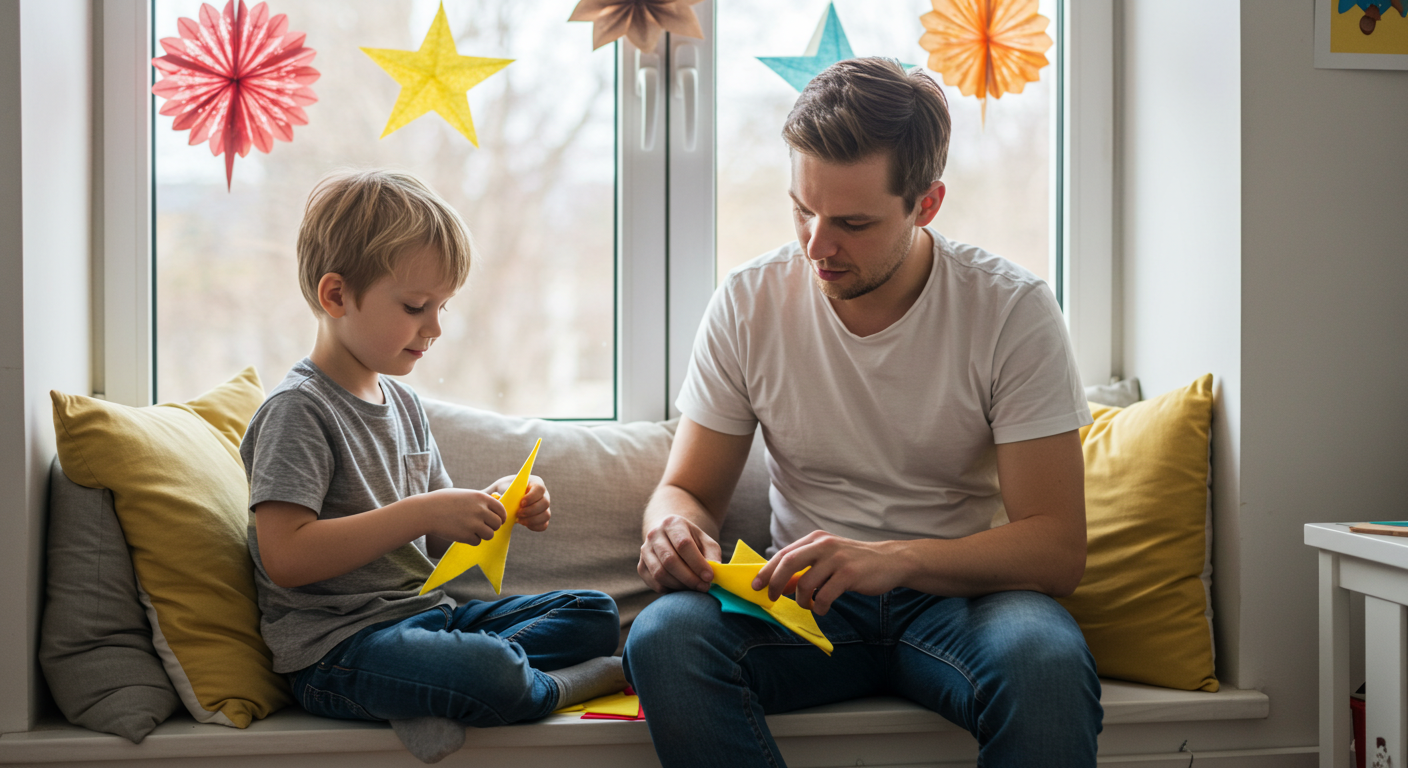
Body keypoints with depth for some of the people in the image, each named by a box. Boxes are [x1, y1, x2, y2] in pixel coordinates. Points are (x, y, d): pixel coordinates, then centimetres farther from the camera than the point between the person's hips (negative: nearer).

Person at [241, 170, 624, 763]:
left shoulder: (404, 404, 16)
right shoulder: (298, 410, -12)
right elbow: (285, 557, -23)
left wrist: (496, 508, 0)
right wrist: (422, 513, -24)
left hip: (424, 613, 10)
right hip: (336, 644, -10)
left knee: (594, 614, 5)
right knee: (491, 673, -36)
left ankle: (433, 698, -17)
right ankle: (579, 683, -2)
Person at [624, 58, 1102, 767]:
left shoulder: (1013, 311, -10)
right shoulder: (748, 304, -3)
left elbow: (1058, 548, -13)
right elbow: (687, 488, 6)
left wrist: (893, 559, -31)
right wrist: (674, 525, -20)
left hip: (958, 592, -2)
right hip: (801, 598, 2)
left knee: (1047, 661, -36)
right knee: (662, 639, -29)